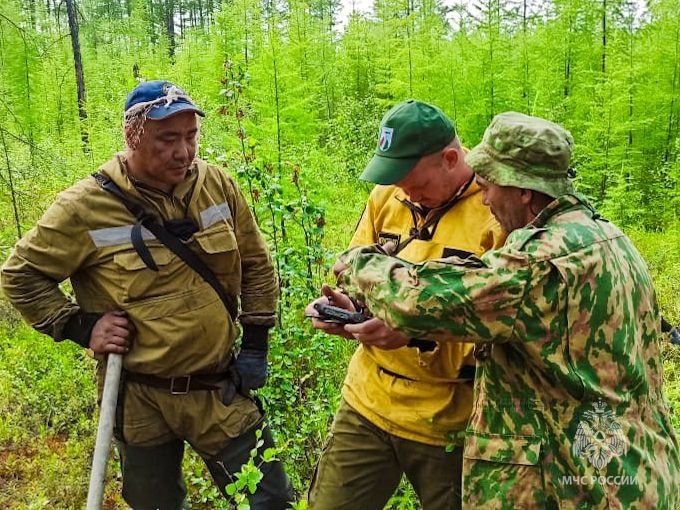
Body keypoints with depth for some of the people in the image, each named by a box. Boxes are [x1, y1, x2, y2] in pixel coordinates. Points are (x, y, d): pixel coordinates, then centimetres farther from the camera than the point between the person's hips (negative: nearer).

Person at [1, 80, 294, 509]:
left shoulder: (218, 185, -3)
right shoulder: (86, 206, -13)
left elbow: (257, 264, 7)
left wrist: (256, 345, 4)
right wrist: (80, 327, -10)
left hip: (222, 389, 2)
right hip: (142, 398, -2)